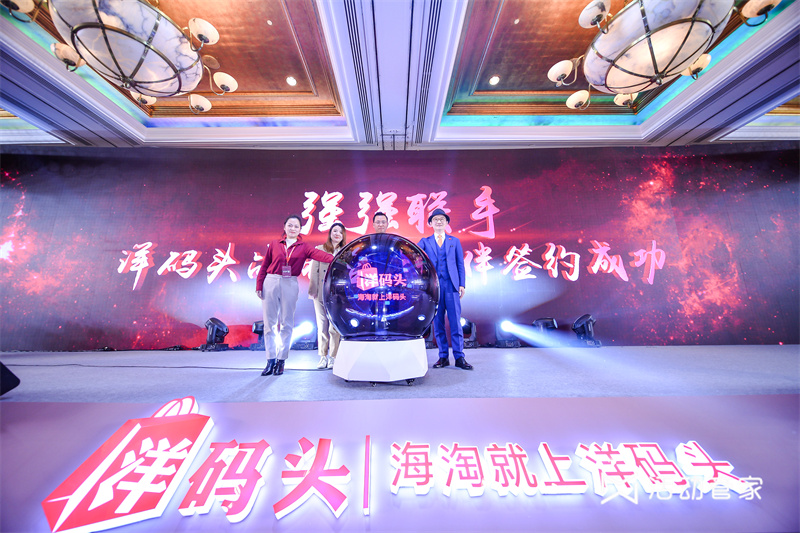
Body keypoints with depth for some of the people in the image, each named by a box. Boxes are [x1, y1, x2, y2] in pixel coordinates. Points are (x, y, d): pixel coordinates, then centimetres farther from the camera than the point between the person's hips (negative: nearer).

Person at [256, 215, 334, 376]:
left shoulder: (303, 247, 6)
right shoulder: (274, 244, 9)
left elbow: (319, 254, -11)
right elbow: (264, 266, 10)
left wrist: (335, 259, -28)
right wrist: (259, 285, 4)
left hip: (290, 285, -1)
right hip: (271, 283, 1)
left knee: (287, 324, 3)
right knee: (269, 323, 5)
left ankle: (281, 359, 18)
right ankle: (271, 360, 17)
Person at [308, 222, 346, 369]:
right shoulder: (319, 249, 9)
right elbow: (314, 272, 6)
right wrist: (313, 290, -2)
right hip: (321, 294, 1)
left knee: (334, 327, 2)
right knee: (322, 326, 6)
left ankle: (333, 357, 15)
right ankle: (323, 356, 20)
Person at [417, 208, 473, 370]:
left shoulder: (454, 241, 16)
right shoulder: (425, 241, 14)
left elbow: (460, 264, 11)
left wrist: (462, 284, 2)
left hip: (451, 285, 0)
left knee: (455, 321, -1)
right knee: (437, 322, 4)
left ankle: (459, 357, 8)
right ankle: (443, 357, 16)